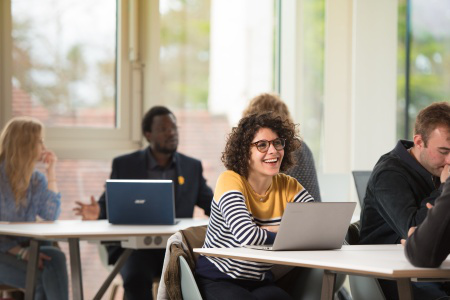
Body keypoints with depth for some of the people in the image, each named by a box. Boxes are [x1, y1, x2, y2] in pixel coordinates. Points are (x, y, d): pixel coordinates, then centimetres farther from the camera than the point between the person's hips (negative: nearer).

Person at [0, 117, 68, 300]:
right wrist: (21, 252, -24)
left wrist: (51, 173, -3)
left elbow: (51, 216, -5)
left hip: (25, 248, 5)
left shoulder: (37, 180, 12)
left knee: (55, 258, -30)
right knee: (45, 279, -30)